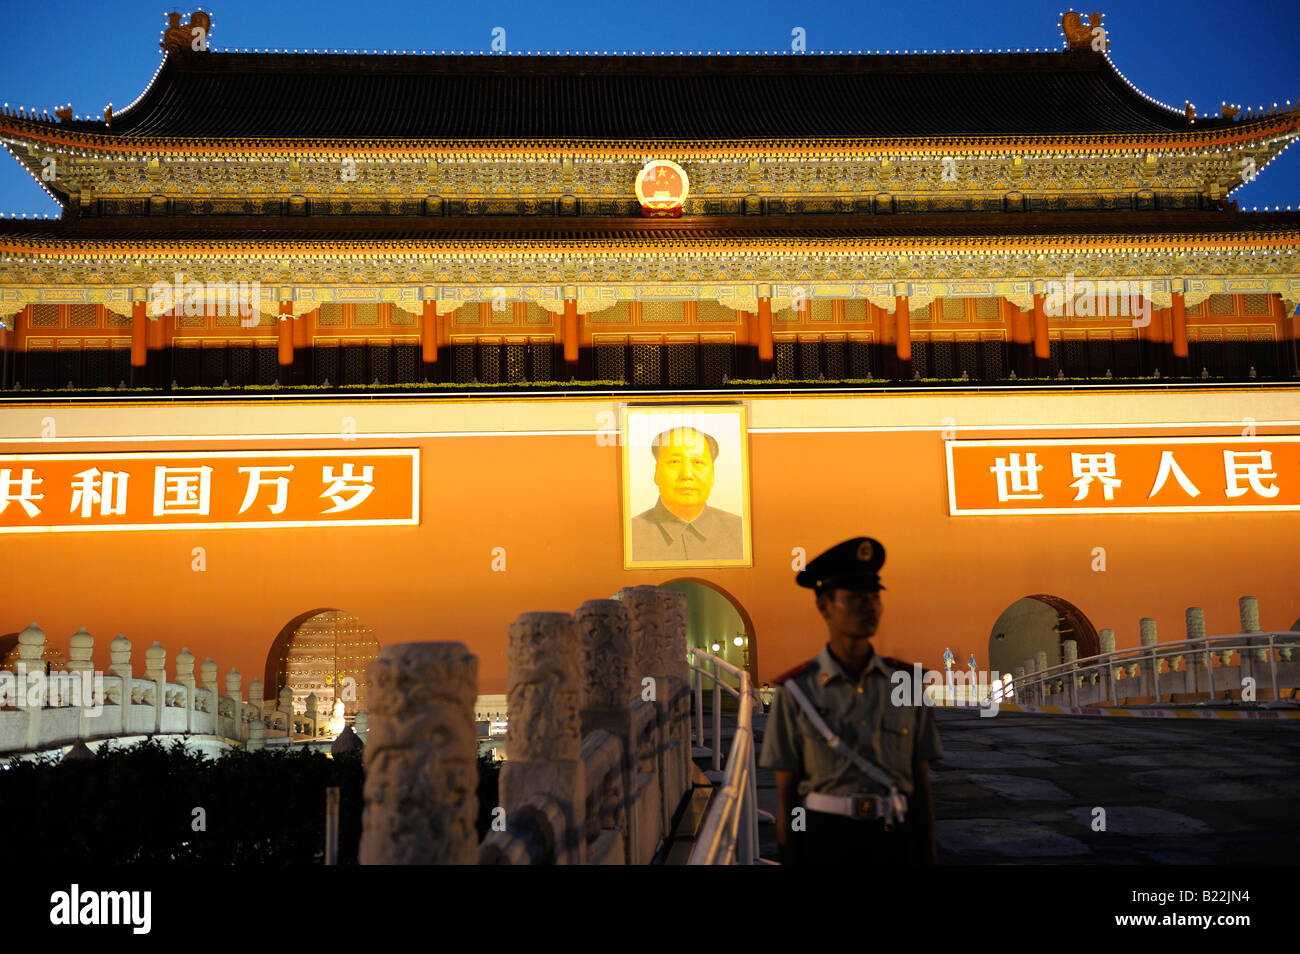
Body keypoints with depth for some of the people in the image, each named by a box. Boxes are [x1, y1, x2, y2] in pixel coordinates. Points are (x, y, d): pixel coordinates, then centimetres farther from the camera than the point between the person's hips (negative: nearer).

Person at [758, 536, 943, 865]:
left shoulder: (907, 683, 2)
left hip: (893, 846, 2)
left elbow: (920, 781, 5)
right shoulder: (796, 691, -5)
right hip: (822, 844, -2)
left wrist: (926, 858, 4)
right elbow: (786, 791, -2)